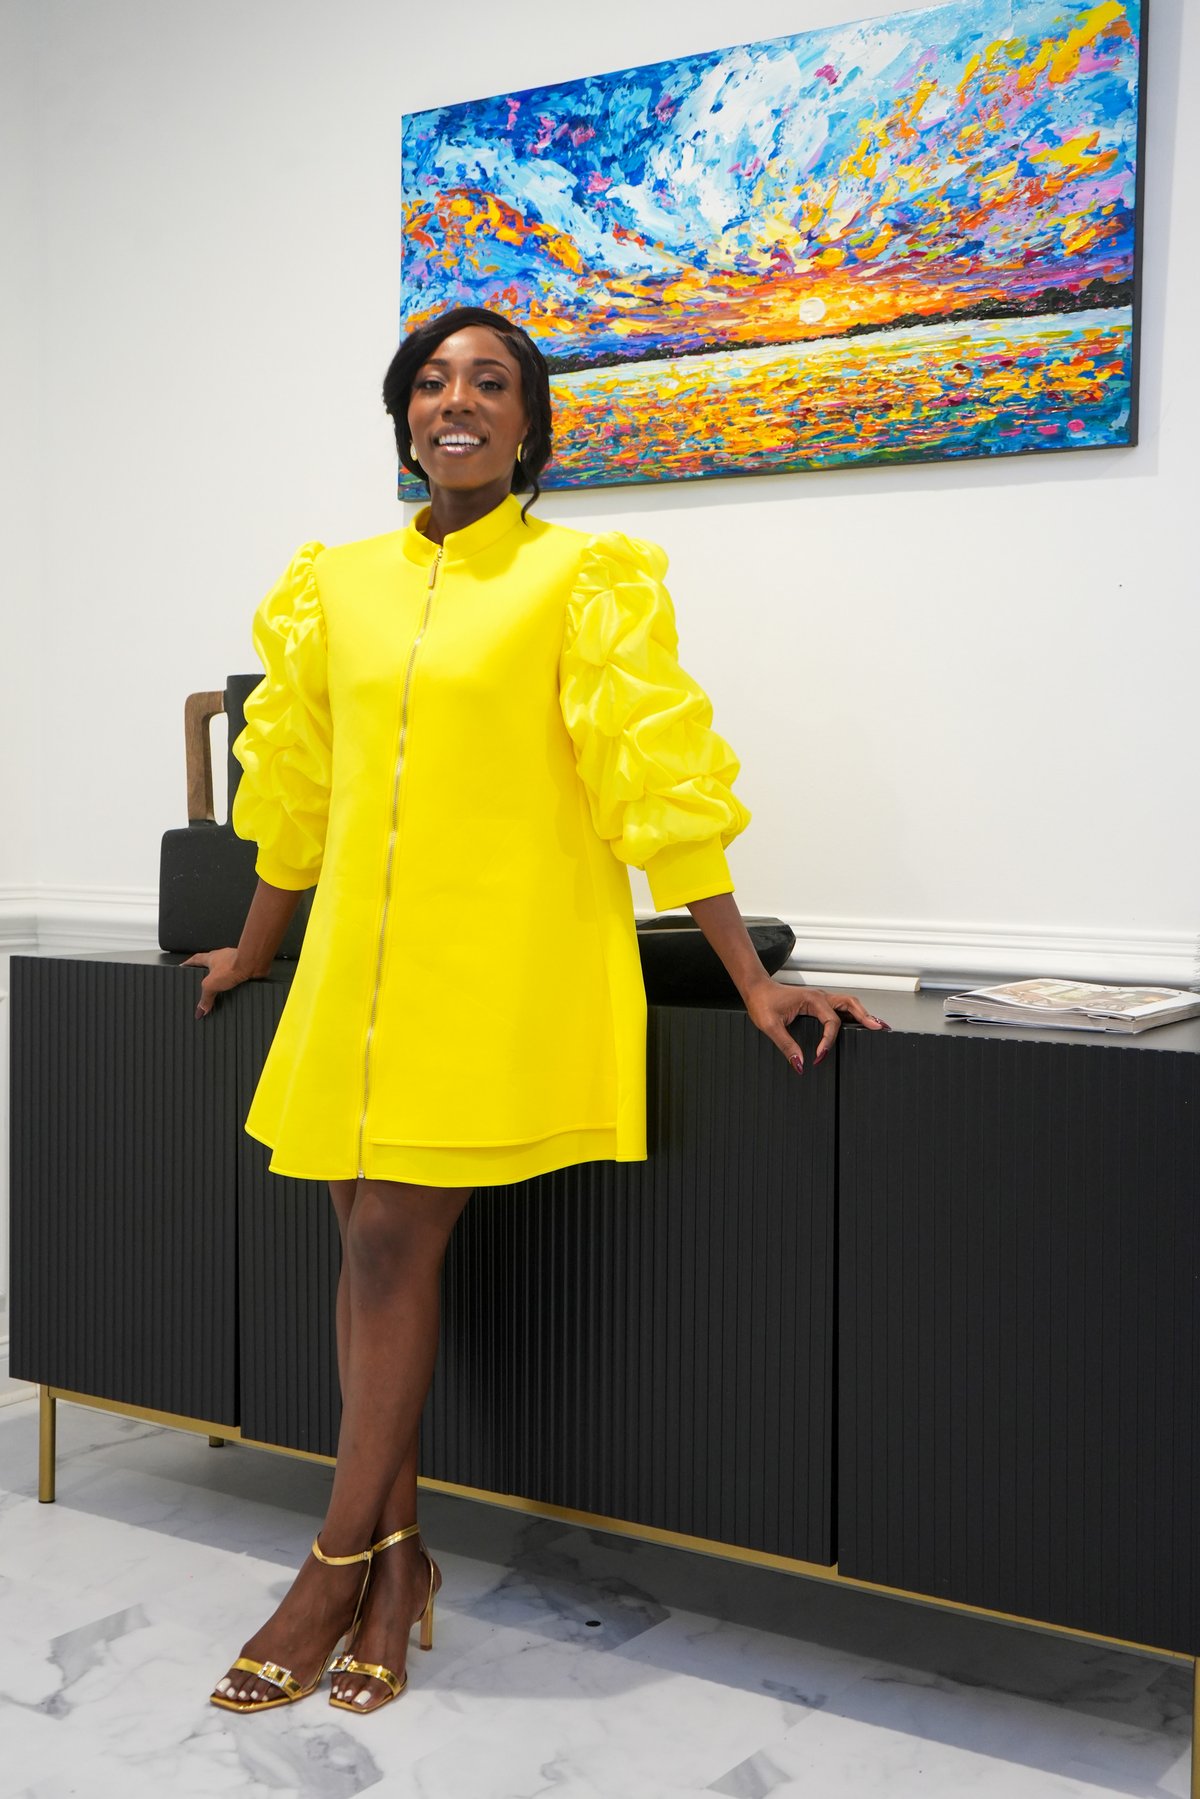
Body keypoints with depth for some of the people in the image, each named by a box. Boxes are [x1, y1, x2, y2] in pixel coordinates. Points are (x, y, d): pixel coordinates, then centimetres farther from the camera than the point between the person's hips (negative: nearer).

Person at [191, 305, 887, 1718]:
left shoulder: (581, 578, -1)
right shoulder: (335, 586, 12)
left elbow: (658, 776, -6)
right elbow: (295, 785, 20)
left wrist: (753, 985, -9)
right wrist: (252, 953, 27)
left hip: (501, 967, -5)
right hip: (359, 965, 5)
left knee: (396, 1241, -7)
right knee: (368, 1243, 4)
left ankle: (342, 1562, 9)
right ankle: (395, 1557, 18)